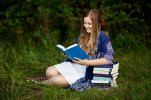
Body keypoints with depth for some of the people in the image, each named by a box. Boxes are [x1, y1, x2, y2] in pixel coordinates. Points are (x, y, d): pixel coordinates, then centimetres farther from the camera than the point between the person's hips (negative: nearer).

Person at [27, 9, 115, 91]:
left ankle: (40, 84, 11)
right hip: (74, 64, 7)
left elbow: (109, 59, -24)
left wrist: (87, 62, -28)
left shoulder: (102, 36, -14)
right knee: (50, 72, -15)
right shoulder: (84, 35, 9)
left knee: (57, 80, -20)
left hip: (87, 71, -7)